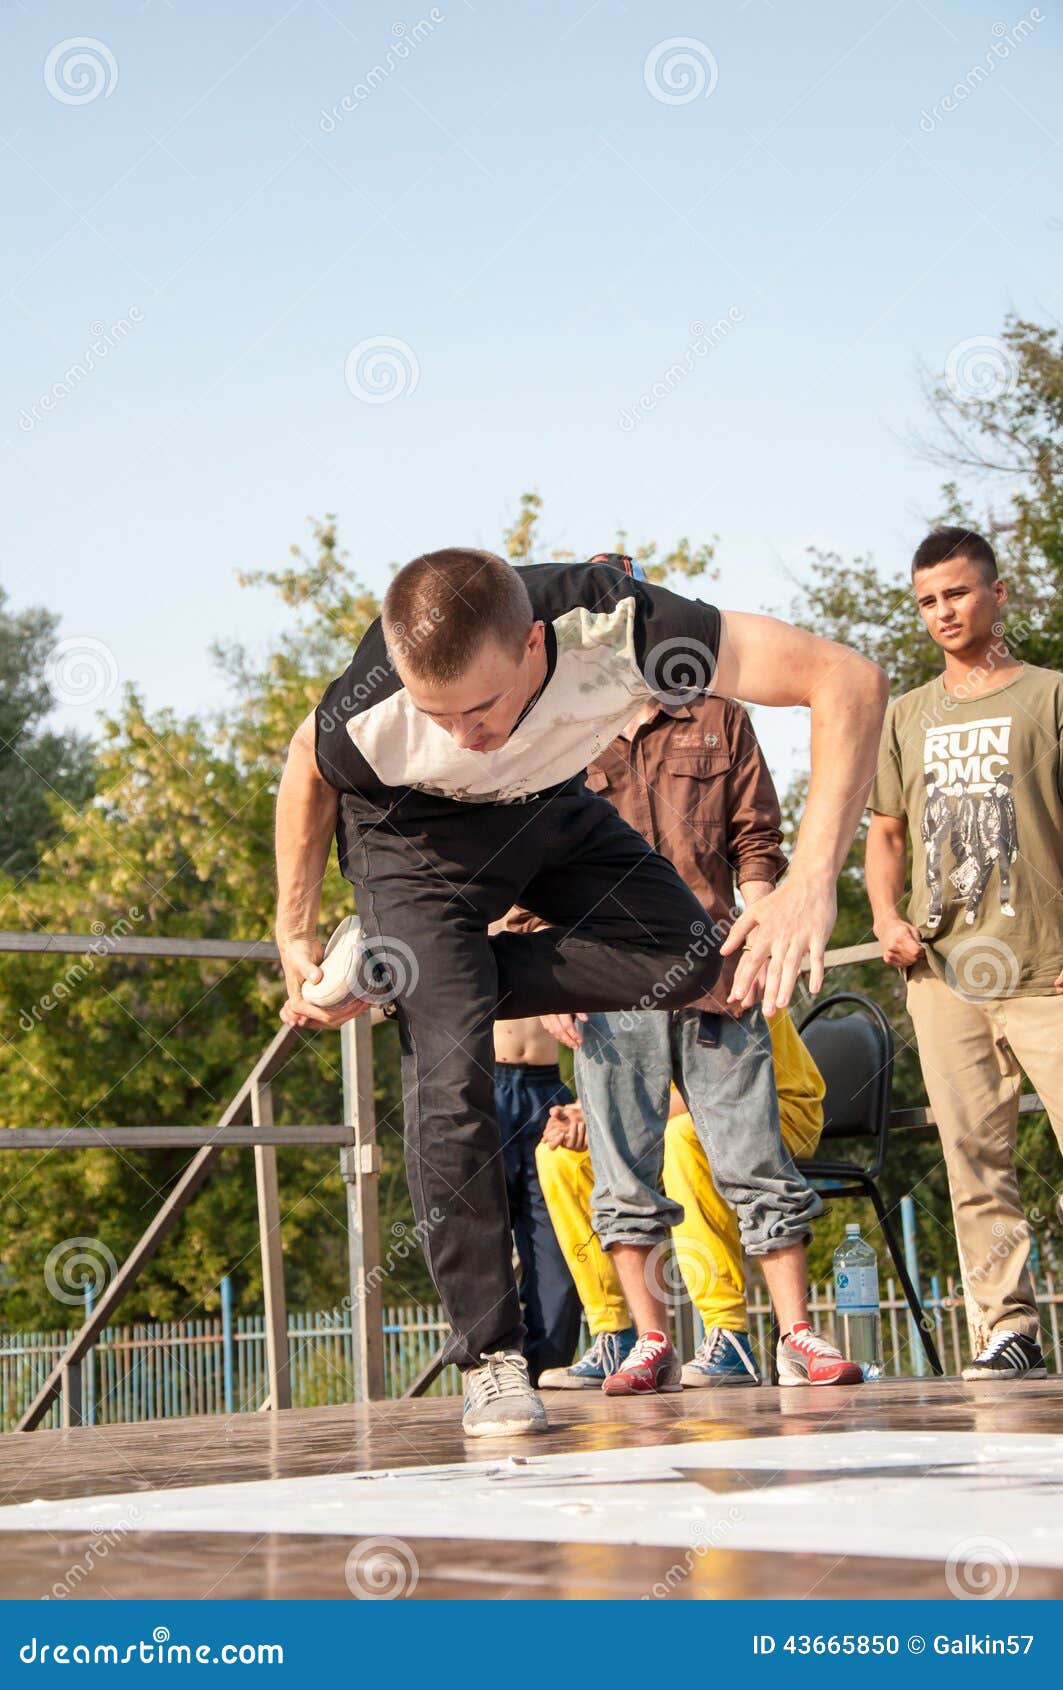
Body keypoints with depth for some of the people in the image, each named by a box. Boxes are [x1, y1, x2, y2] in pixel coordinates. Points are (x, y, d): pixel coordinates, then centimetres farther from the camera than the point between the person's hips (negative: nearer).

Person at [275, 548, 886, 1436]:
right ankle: (491, 1360, -4)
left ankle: (412, 984, -3)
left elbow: (849, 680, -41)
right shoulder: (367, 718, -38)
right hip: (417, 835, -3)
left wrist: (812, 882, -50)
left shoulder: (613, 622, -41)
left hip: (550, 808, 3)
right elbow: (308, 769, -10)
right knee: (451, 1073, -17)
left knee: (685, 956, -19)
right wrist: (295, 937, -3)